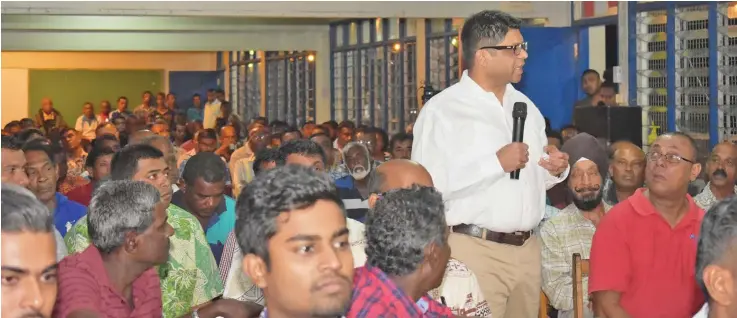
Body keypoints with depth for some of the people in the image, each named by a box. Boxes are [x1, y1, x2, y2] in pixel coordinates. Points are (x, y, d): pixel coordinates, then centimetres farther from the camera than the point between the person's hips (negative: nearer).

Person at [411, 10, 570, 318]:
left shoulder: (524, 106, 15)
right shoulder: (442, 110, -9)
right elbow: (428, 186, -20)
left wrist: (556, 170, 0)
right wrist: (496, 163, -20)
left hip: (527, 248, 7)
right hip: (474, 250, -6)